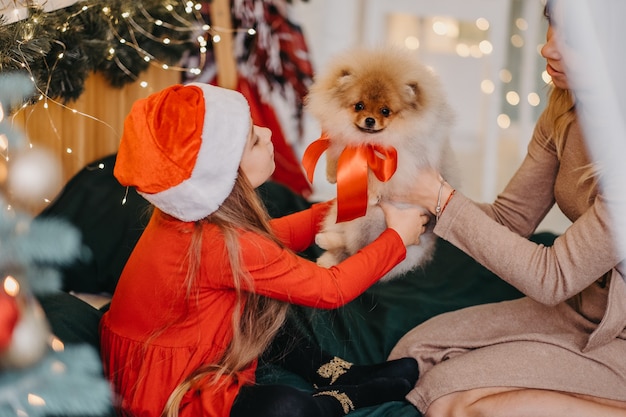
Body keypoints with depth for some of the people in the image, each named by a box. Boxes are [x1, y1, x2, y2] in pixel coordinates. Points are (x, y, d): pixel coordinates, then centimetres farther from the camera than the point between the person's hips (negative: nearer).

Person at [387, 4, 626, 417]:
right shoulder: (566, 106, -3)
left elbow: (552, 278, -24)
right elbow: (510, 219, 3)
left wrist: (444, 199, -21)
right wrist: (413, 196, -11)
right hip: (583, 307, 8)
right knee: (419, 351, -3)